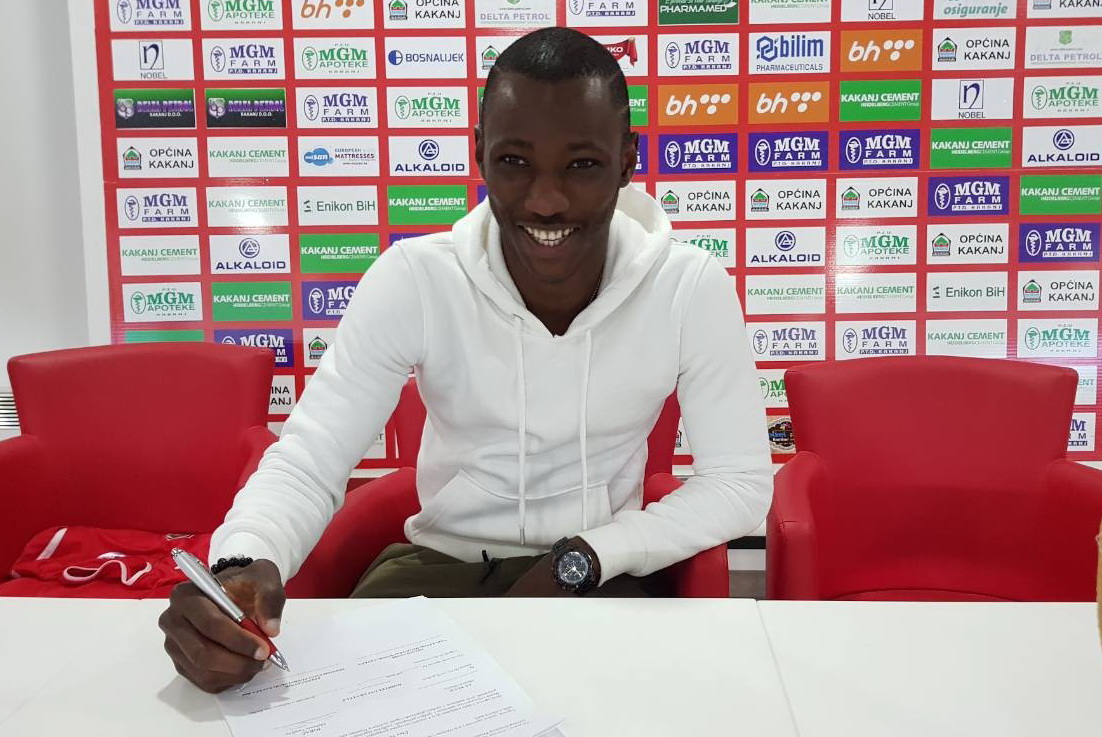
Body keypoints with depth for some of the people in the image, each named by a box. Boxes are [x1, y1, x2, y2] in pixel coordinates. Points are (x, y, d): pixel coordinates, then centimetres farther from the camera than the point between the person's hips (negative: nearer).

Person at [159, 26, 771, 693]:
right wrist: (243, 567, -39)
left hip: (600, 572, 1)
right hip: (441, 559, 0)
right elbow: (307, 459, -16)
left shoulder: (692, 287, -15)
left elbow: (741, 481, -9)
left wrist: (579, 562, -21)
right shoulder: (414, 280, -15)